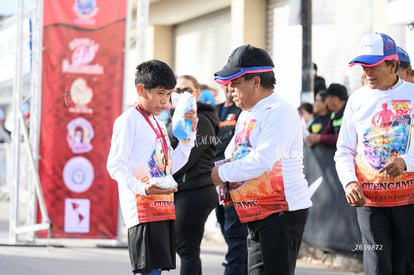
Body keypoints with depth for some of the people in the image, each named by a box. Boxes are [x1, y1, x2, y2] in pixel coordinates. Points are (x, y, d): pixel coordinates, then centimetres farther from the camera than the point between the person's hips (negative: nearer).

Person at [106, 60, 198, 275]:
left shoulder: (158, 124, 20)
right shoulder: (129, 120, -8)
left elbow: (171, 165, 22)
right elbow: (115, 165, -15)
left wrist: (189, 133, 13)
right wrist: (142, 188, -30)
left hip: (164, 209, 9)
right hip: (142, 211, -9)